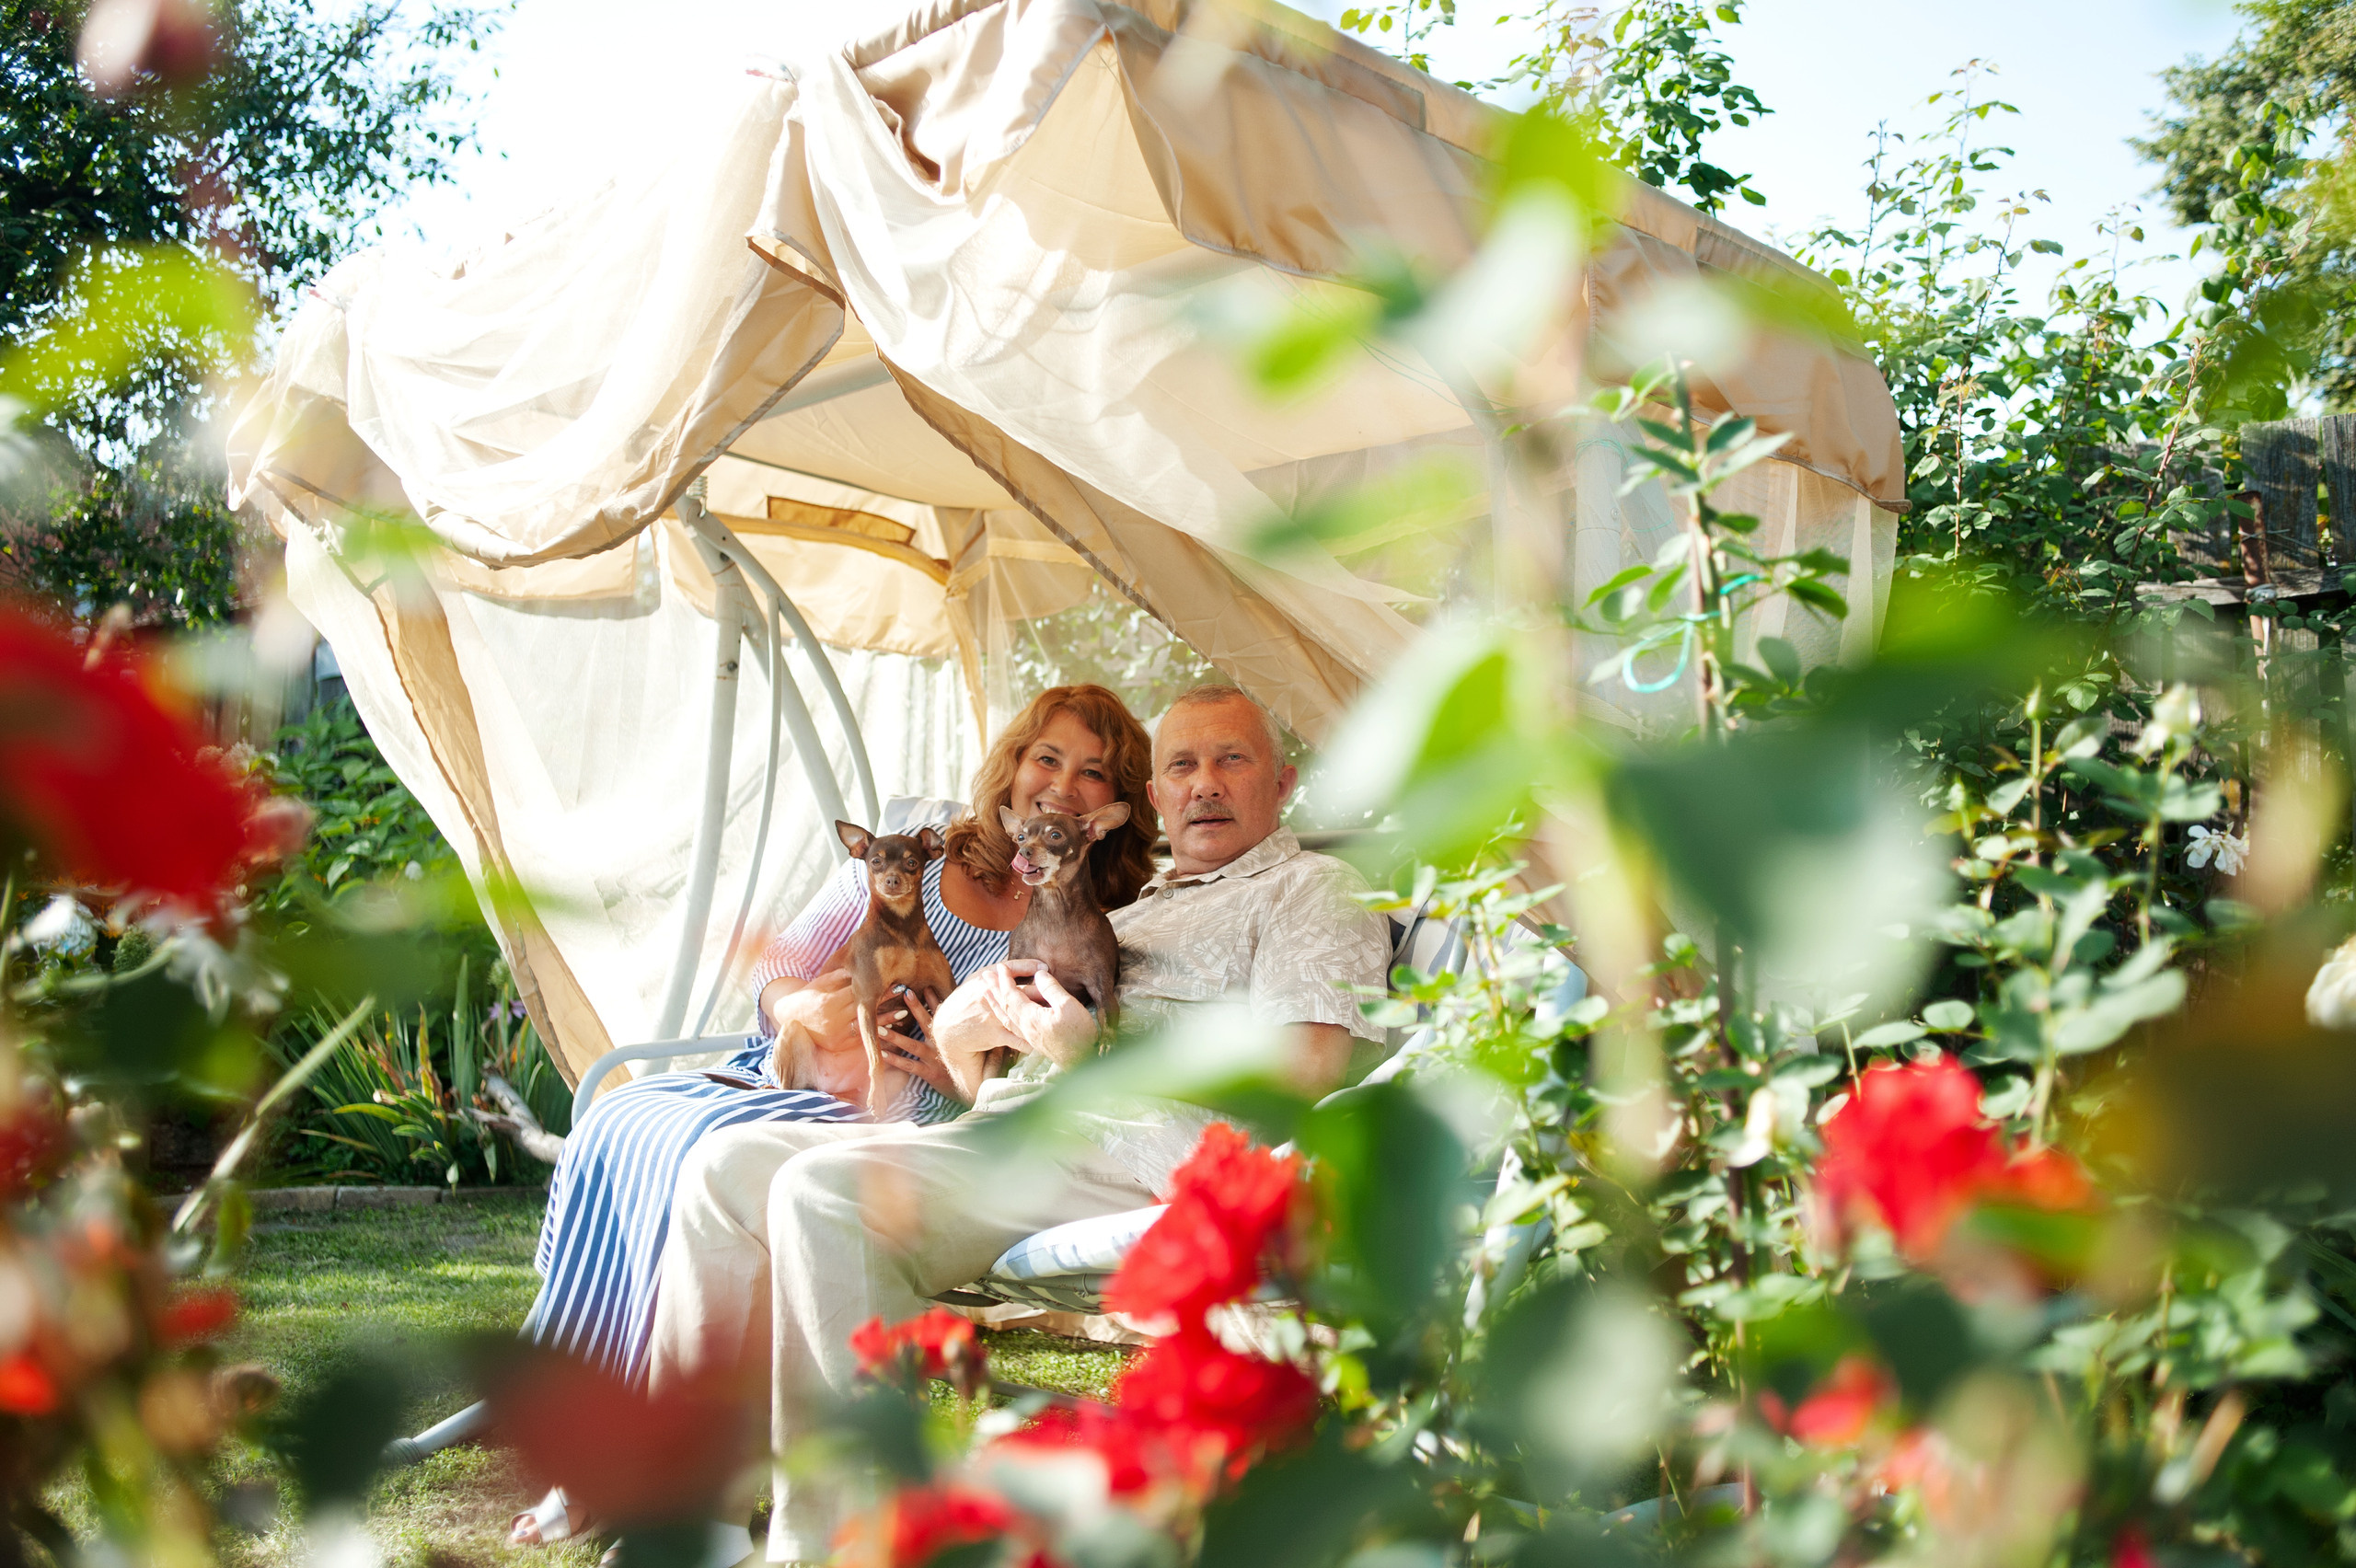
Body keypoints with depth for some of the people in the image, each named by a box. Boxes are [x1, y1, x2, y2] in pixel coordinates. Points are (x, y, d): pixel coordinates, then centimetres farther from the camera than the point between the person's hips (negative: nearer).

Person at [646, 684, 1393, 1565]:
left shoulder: (1313, 888, 9)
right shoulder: (1132, 908, 32)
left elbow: (1302, 1068, -11)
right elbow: (951, 1029, 32)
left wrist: (1097, 1056, -14)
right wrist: (991, 996, 5)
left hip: (1141, 1148, -9)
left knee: (827, 1189, -28)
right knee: (728, 1169, -2)